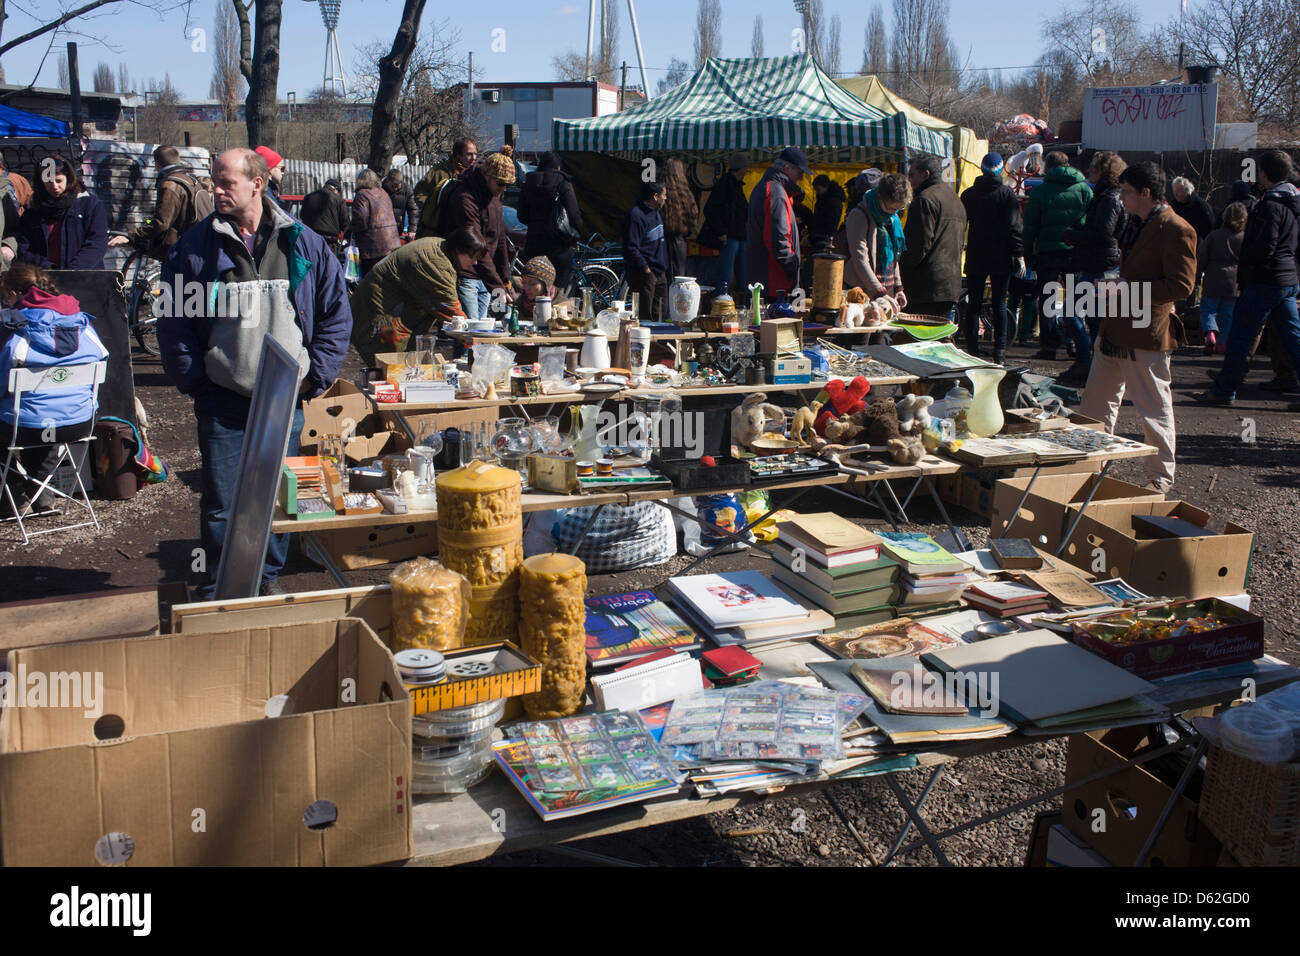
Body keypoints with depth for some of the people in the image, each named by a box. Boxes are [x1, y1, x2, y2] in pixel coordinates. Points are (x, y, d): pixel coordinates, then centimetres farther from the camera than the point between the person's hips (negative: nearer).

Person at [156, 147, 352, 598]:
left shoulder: (302, 244, 3)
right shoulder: (196, 246, 1)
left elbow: (336, 313, 5)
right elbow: (173, 320, 3)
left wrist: (315, 375, -2)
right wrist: (193, 378, -5)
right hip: (222, 399, -1)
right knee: (220, 502, 3)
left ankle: (269, 576, 29)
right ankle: (215, 590, 18)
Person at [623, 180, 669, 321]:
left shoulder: (656, 213, 15)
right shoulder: (635, 215, -16)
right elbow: (631, 248, -20)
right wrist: (646, 269, -20)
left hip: (660, 273, 10)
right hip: (643, 275, -10)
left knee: (661, 313, 14)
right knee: (644, 316, -7)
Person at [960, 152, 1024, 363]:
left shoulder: (969, 194, 4)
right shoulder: (1007, 193, -4)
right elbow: (1014, 227, -9)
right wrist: (1019, 254, -7)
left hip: (975, 258, 2)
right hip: (1001, 258, -2)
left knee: (973, 304, 7)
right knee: (999, 304, 3)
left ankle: (972, 350, 4)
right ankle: (999, 352, 0)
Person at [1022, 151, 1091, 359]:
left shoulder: (1040, 191, -1)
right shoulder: (1084, 189, 5)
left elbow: (1030, 226, -1)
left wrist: (1029, 254, 6)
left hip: (1047, 250, -2)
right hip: (1076, 252, 2)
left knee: (1047, 299, 5)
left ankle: (1049, 345, 2)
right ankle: (1077, 344, 13)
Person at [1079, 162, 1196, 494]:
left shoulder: (1176, 230, -14)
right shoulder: (1136, 224, 16)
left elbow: (1180, 284, -19)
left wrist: (1127, 289, -19)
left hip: (1146, 333, -10)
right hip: (1115, 329, 10)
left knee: (1154, 409, 1)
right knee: (1096, 399, 15)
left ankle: (1161, 477, 13)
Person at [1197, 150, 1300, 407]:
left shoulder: (1269, 205, -16)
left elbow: (1264, 248, -22)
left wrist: (1242, 264, -6)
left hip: (1264, 282, -9)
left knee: (1239, 337, -1)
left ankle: (1224, 390, 4)